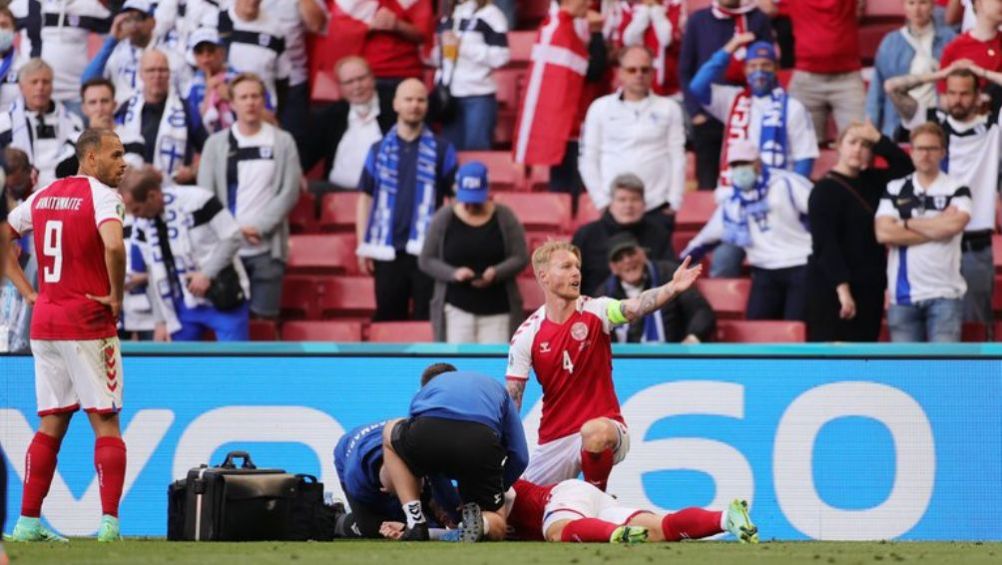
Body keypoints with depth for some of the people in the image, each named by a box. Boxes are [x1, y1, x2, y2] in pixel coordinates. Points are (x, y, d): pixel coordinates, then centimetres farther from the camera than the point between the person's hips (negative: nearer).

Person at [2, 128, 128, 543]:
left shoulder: (44, 196, 12)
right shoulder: (101, 196, -10)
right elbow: (113, 246, -29)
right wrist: (116, 296, -15)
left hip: (44, 322, 6)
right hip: (88, 323, -6)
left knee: (51, 424, 12)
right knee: (105, 423, -1)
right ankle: (109, 522, -8)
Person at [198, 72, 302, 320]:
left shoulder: (282, 142, 6)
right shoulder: (216, 143, 8)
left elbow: (290, 191, -1)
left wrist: (258, 227, -11)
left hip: (267, 248, -1)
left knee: (264, 317, -1)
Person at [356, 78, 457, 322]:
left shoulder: (442, 150, 5)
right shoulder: (379, 150, 9)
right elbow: (365, 198, 11)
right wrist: (363, 246, 4)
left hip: (428, 252, -2)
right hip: (387, 251, 2)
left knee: (426, 320, -3)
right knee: (387, 318, 7)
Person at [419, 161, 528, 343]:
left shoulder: (504, 218, -1)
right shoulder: (444, 218, 0)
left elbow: (521, 258, -2)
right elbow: (426, 260, 2)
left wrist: (496, 273, -21)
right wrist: (453, 273, -17)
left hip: (497, 308, 0)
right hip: (457, 307, 0)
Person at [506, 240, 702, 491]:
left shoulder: (595, 312, -6)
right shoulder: (526, 335, -2)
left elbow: (635, 307, -26)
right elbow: (511, 399, -1)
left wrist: (672, 288, -46)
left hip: (604, 429, -3)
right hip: (553, 440, 3)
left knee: (594, 432, -38)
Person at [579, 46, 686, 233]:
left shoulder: (669, 108, 9)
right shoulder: (601, 108, 8)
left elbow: (677, 158, 7)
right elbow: (588, 159, 7)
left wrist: (674, 202, -1)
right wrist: (602, 200, 0)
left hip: (658, 210, 0)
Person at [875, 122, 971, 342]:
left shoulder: (957, 190, 4)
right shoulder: (894, 191, 9)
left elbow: (955, 224, -16)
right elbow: (884, 233, -6)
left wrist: (907, 224, -6)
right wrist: (937, 229, -7)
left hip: (945, 293, -2)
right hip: (904, 295, 2)